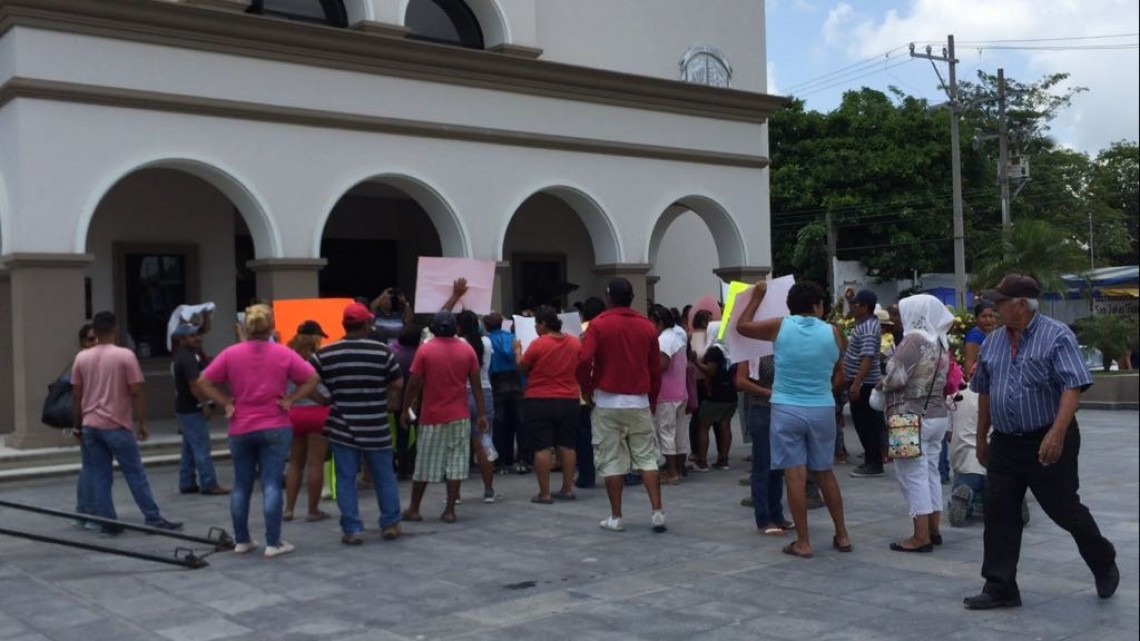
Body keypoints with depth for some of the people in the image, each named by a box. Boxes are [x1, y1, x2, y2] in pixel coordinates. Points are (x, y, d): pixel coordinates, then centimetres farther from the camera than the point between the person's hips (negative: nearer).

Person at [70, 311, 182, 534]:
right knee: (135, 473, 2)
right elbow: (136, 392, -11)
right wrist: (143, 423, -4)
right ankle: (154, 519, 5)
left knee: (99, 475, 8)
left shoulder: (81, 358, 4)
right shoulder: (125, 355, -9)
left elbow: (76, 395, 7)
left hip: (90, 425, 4)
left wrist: (79, 423, 17)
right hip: (116, 425, -4)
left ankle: (108, 523, 8)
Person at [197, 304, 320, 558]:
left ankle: (242, 541, 19)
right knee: (272, 484, -2)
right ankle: (273, 543, -2)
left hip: (240, 429, 2)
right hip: (276, 428, -2)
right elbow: (313, 378, -3)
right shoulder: (284, 353, -3)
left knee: (241, 485, 12)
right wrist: (290, 399, -4)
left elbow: (203, 382, -3)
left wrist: (226, 403, 1)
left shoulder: (231, 353, -2)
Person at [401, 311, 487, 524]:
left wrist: (405, 410, 6)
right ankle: (449, 511, 2)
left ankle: (414, 510, 17)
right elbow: (476, 385, 1)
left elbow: (413, 384, -6)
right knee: (456, 463, 3)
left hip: (432, 417, -1)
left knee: (424, 465, 7)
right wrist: (481, 414, 6)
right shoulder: (467, 350, 1)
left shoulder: (425, 350, -6)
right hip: (459, 417, 1)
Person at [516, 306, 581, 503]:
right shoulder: (574, 342, 2)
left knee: (542, 448, -1)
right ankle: (567, 489, 15)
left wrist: (518, 350, 14)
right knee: (567, 446, 11)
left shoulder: (538, 344, -13)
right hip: (569, 401, 5)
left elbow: (522, 369, -2)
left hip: (539, 401, -5)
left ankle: (544, 493, -1)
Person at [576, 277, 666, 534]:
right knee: (647, 457, 7)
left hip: (608, 402, -3)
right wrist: (652, 399, 19)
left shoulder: (599, 324, -5)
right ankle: (657, 512, -1)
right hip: (639, 402, 3)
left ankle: (616, 517, 7)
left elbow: (584, 361, -16)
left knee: (611, 460, 4)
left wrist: (587, 390, 0)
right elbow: (656, 368, 8)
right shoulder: (647, 326, 5)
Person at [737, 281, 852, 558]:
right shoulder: (832, 332, -1)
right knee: (825, 473, 15)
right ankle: (842, 536, 22)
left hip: (787, 410, -2)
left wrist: (757, 297, 20)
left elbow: (742, 326, 9)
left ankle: (803, 542, 2)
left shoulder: (780, 326, -5)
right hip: (822, 410, 2)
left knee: (795, 475, 0)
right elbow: (837, 373, 10)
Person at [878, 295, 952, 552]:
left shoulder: (914, 339, -15)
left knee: (914, 475, -5)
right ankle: (933, 530, 20)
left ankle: (921, 536, -4)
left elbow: (897, 378, -20)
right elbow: (942, 380, 15)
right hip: (938, 416, 9)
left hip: (912, 418, -9)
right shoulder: (940, 342, 10)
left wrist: (882, 384, 1)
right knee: (931, 472, 14)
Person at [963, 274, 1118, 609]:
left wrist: (1056, 434, -29)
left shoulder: (1057, 336, -11)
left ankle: (1104, 564, 33)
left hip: (1047, 442, -6)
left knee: (1065, 510, 6)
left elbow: (1073, 388, -19)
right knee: (999, 515, 3)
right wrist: (981, 439, 17)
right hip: (1004, 443, 6)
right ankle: (1000, 588, 10)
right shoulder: (993, 342, 8)